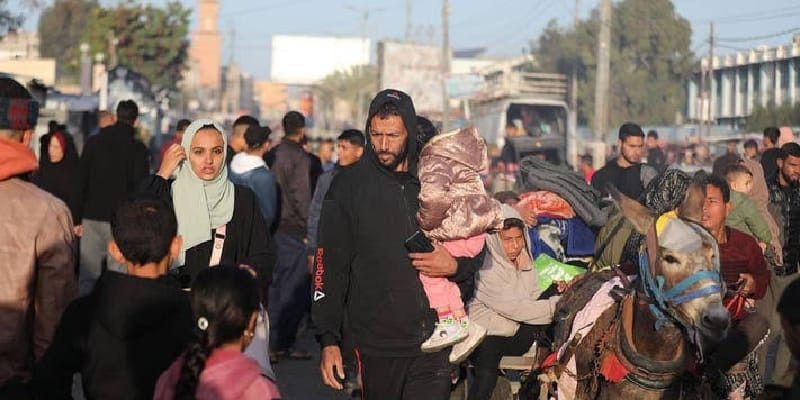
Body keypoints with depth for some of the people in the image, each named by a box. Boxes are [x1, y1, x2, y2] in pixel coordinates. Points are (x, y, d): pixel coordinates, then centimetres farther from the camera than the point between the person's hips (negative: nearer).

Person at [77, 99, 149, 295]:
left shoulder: (94, 142, 7)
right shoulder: (138, 149, -2)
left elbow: (81, 180, 6)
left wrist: (78, 218, 9)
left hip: (92, 216, 3)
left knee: (87, 275, 7)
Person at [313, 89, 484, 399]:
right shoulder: (349, 185, 0)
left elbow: (476, 252, 15)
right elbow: (329, 266, -1)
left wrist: (455, 266, -9)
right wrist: (328, 339, -7)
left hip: (434, 346, 1)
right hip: (376, 347, -1)